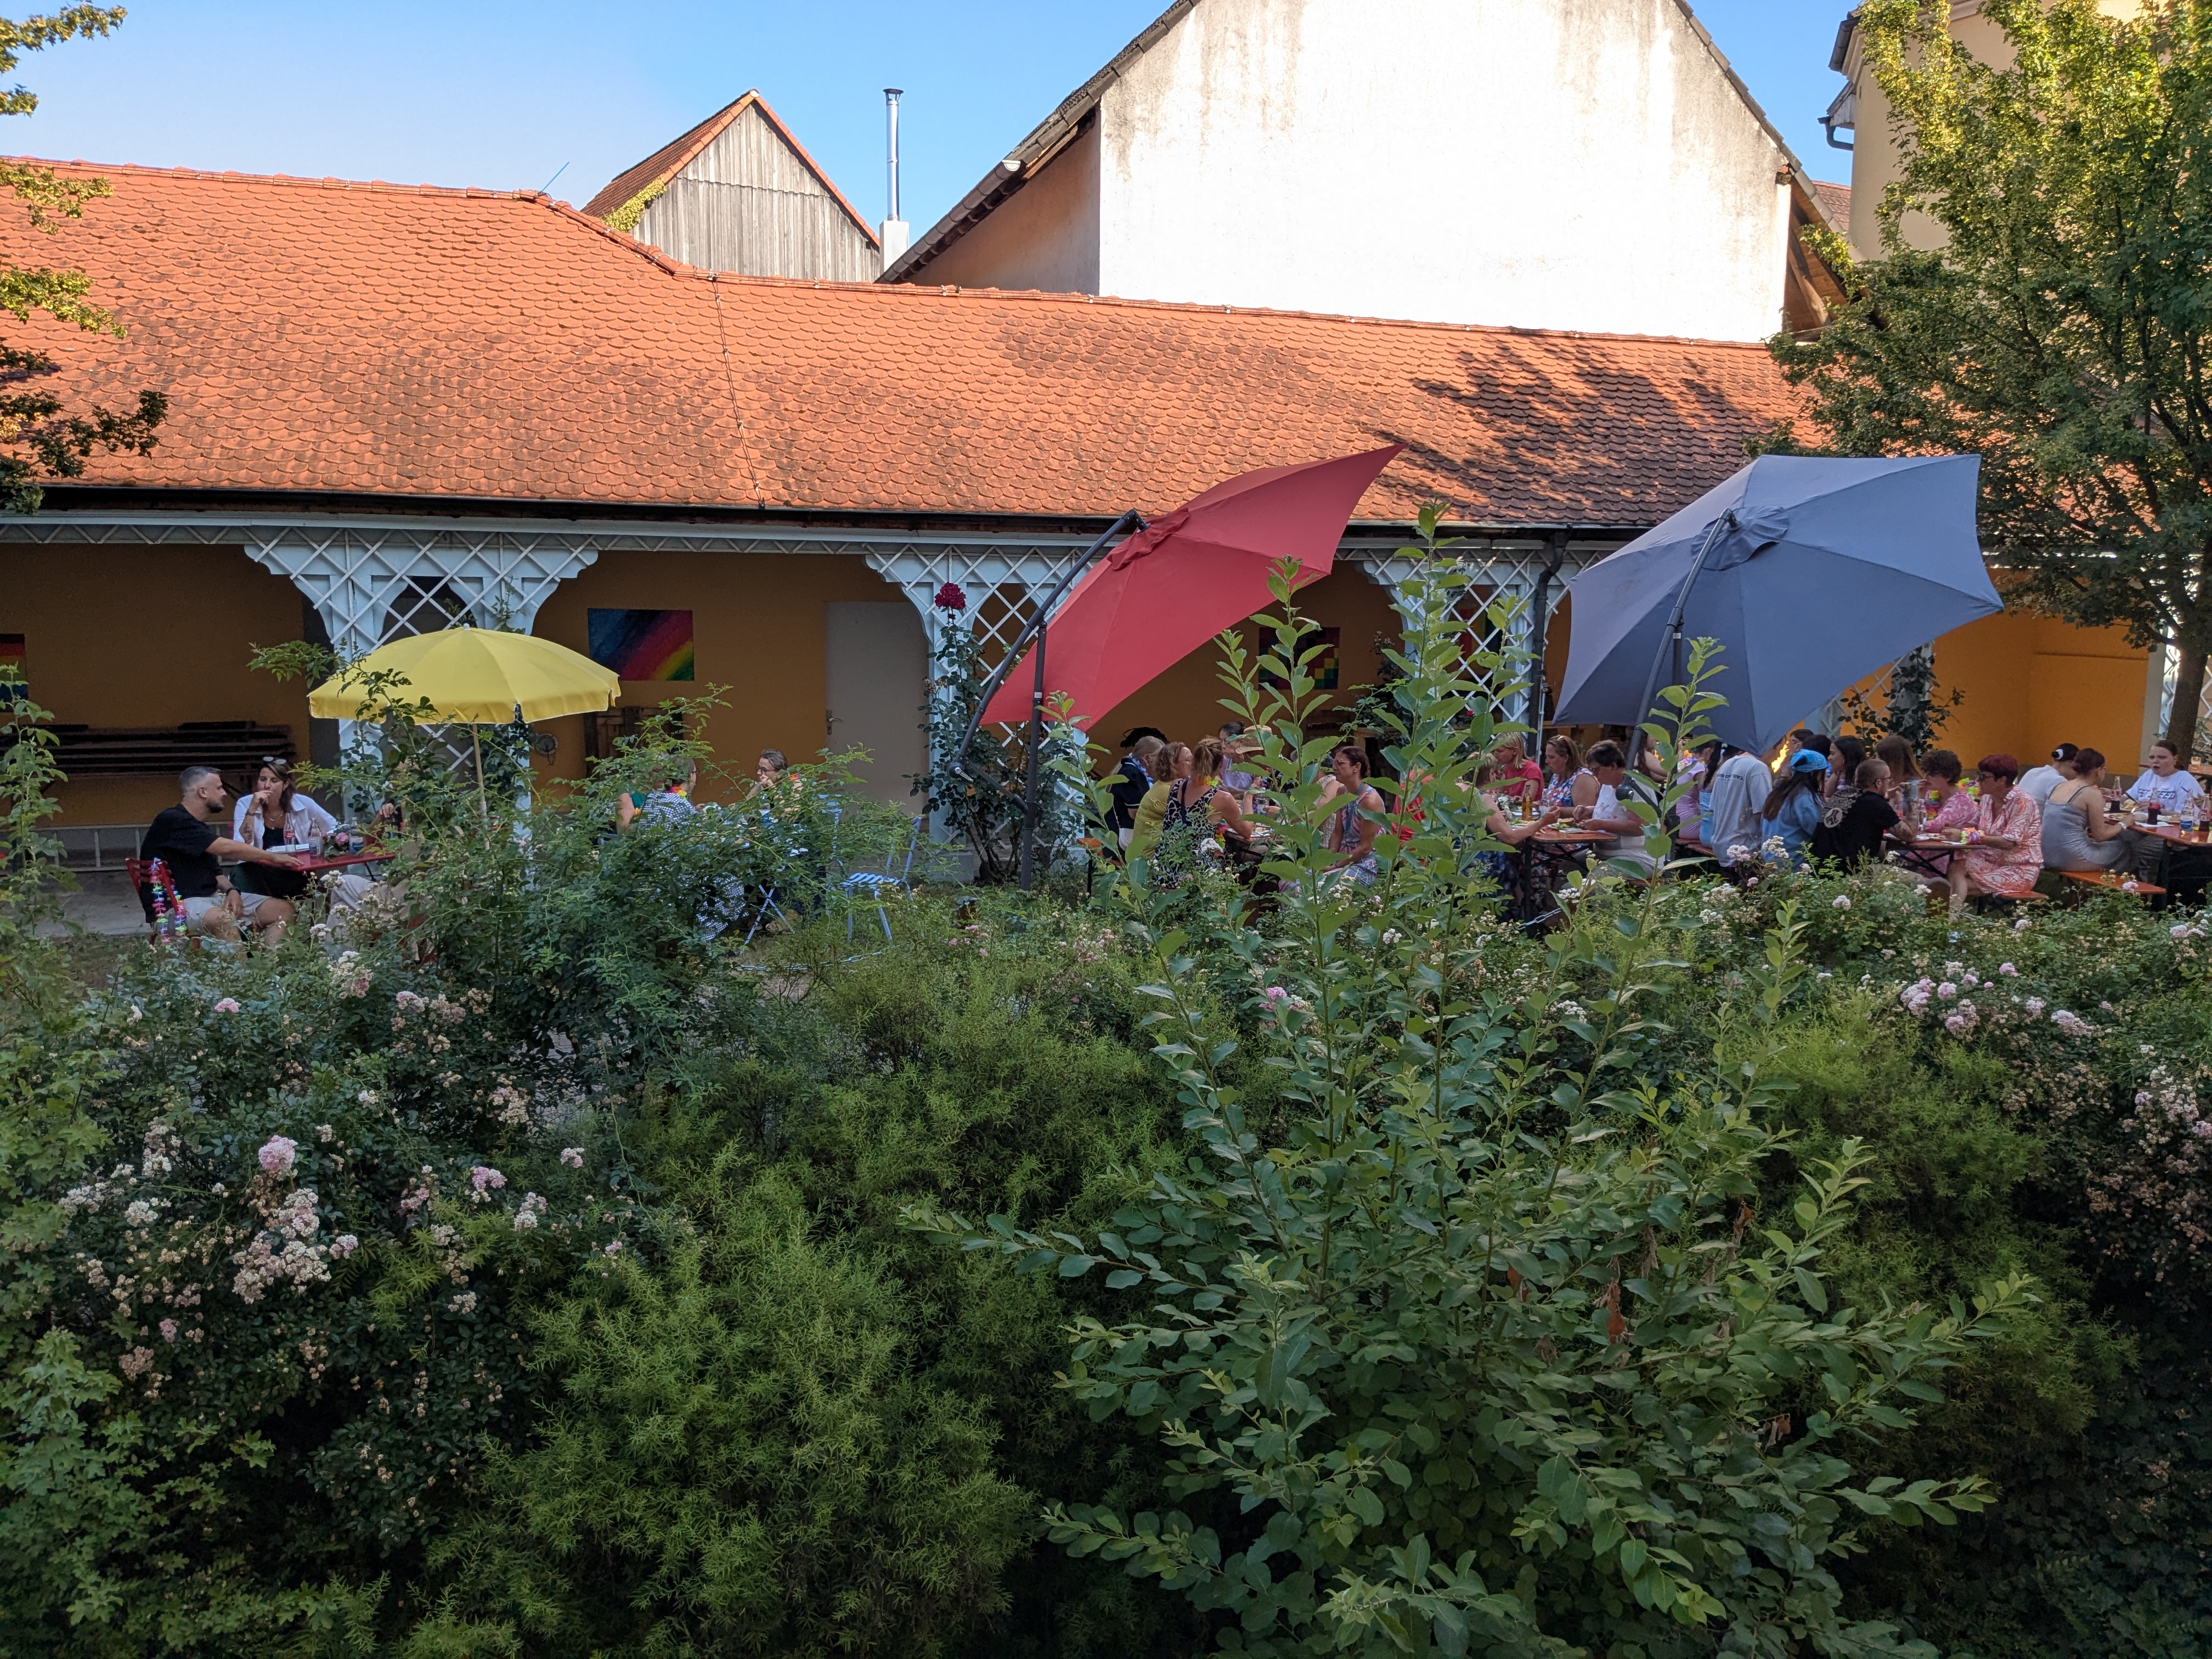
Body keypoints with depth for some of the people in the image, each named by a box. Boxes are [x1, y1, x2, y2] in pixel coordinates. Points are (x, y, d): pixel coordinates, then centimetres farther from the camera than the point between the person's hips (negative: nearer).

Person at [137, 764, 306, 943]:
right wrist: (273, 857, -7)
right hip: (176, 906, -10)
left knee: (283, 908, -5)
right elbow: (226, 848, -18)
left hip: (211, 899, 10)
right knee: (223, 920, -42)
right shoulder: (172, 821, -11)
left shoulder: (200, 827, 19)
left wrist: (232, 890, 0)